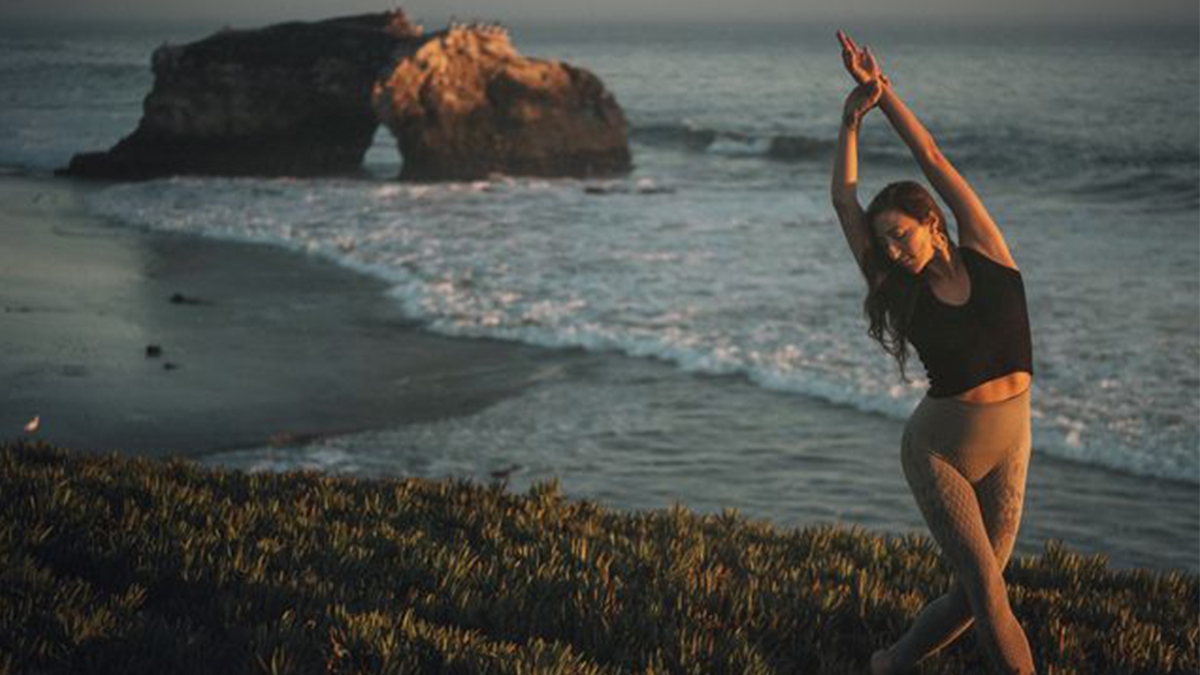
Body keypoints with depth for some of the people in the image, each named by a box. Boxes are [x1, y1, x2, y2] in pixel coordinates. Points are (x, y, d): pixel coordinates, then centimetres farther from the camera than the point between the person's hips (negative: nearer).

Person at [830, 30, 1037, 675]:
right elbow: (844, 200, -1)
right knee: (988, 589, -10)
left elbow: (931, 159, -5)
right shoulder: (899, 289, -2)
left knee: (971, 596, 7)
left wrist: (883, 89, -5)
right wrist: (853, 115, -5)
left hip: (1007, 447, 2)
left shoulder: (986, 254, -3)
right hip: (937, 450, -2)